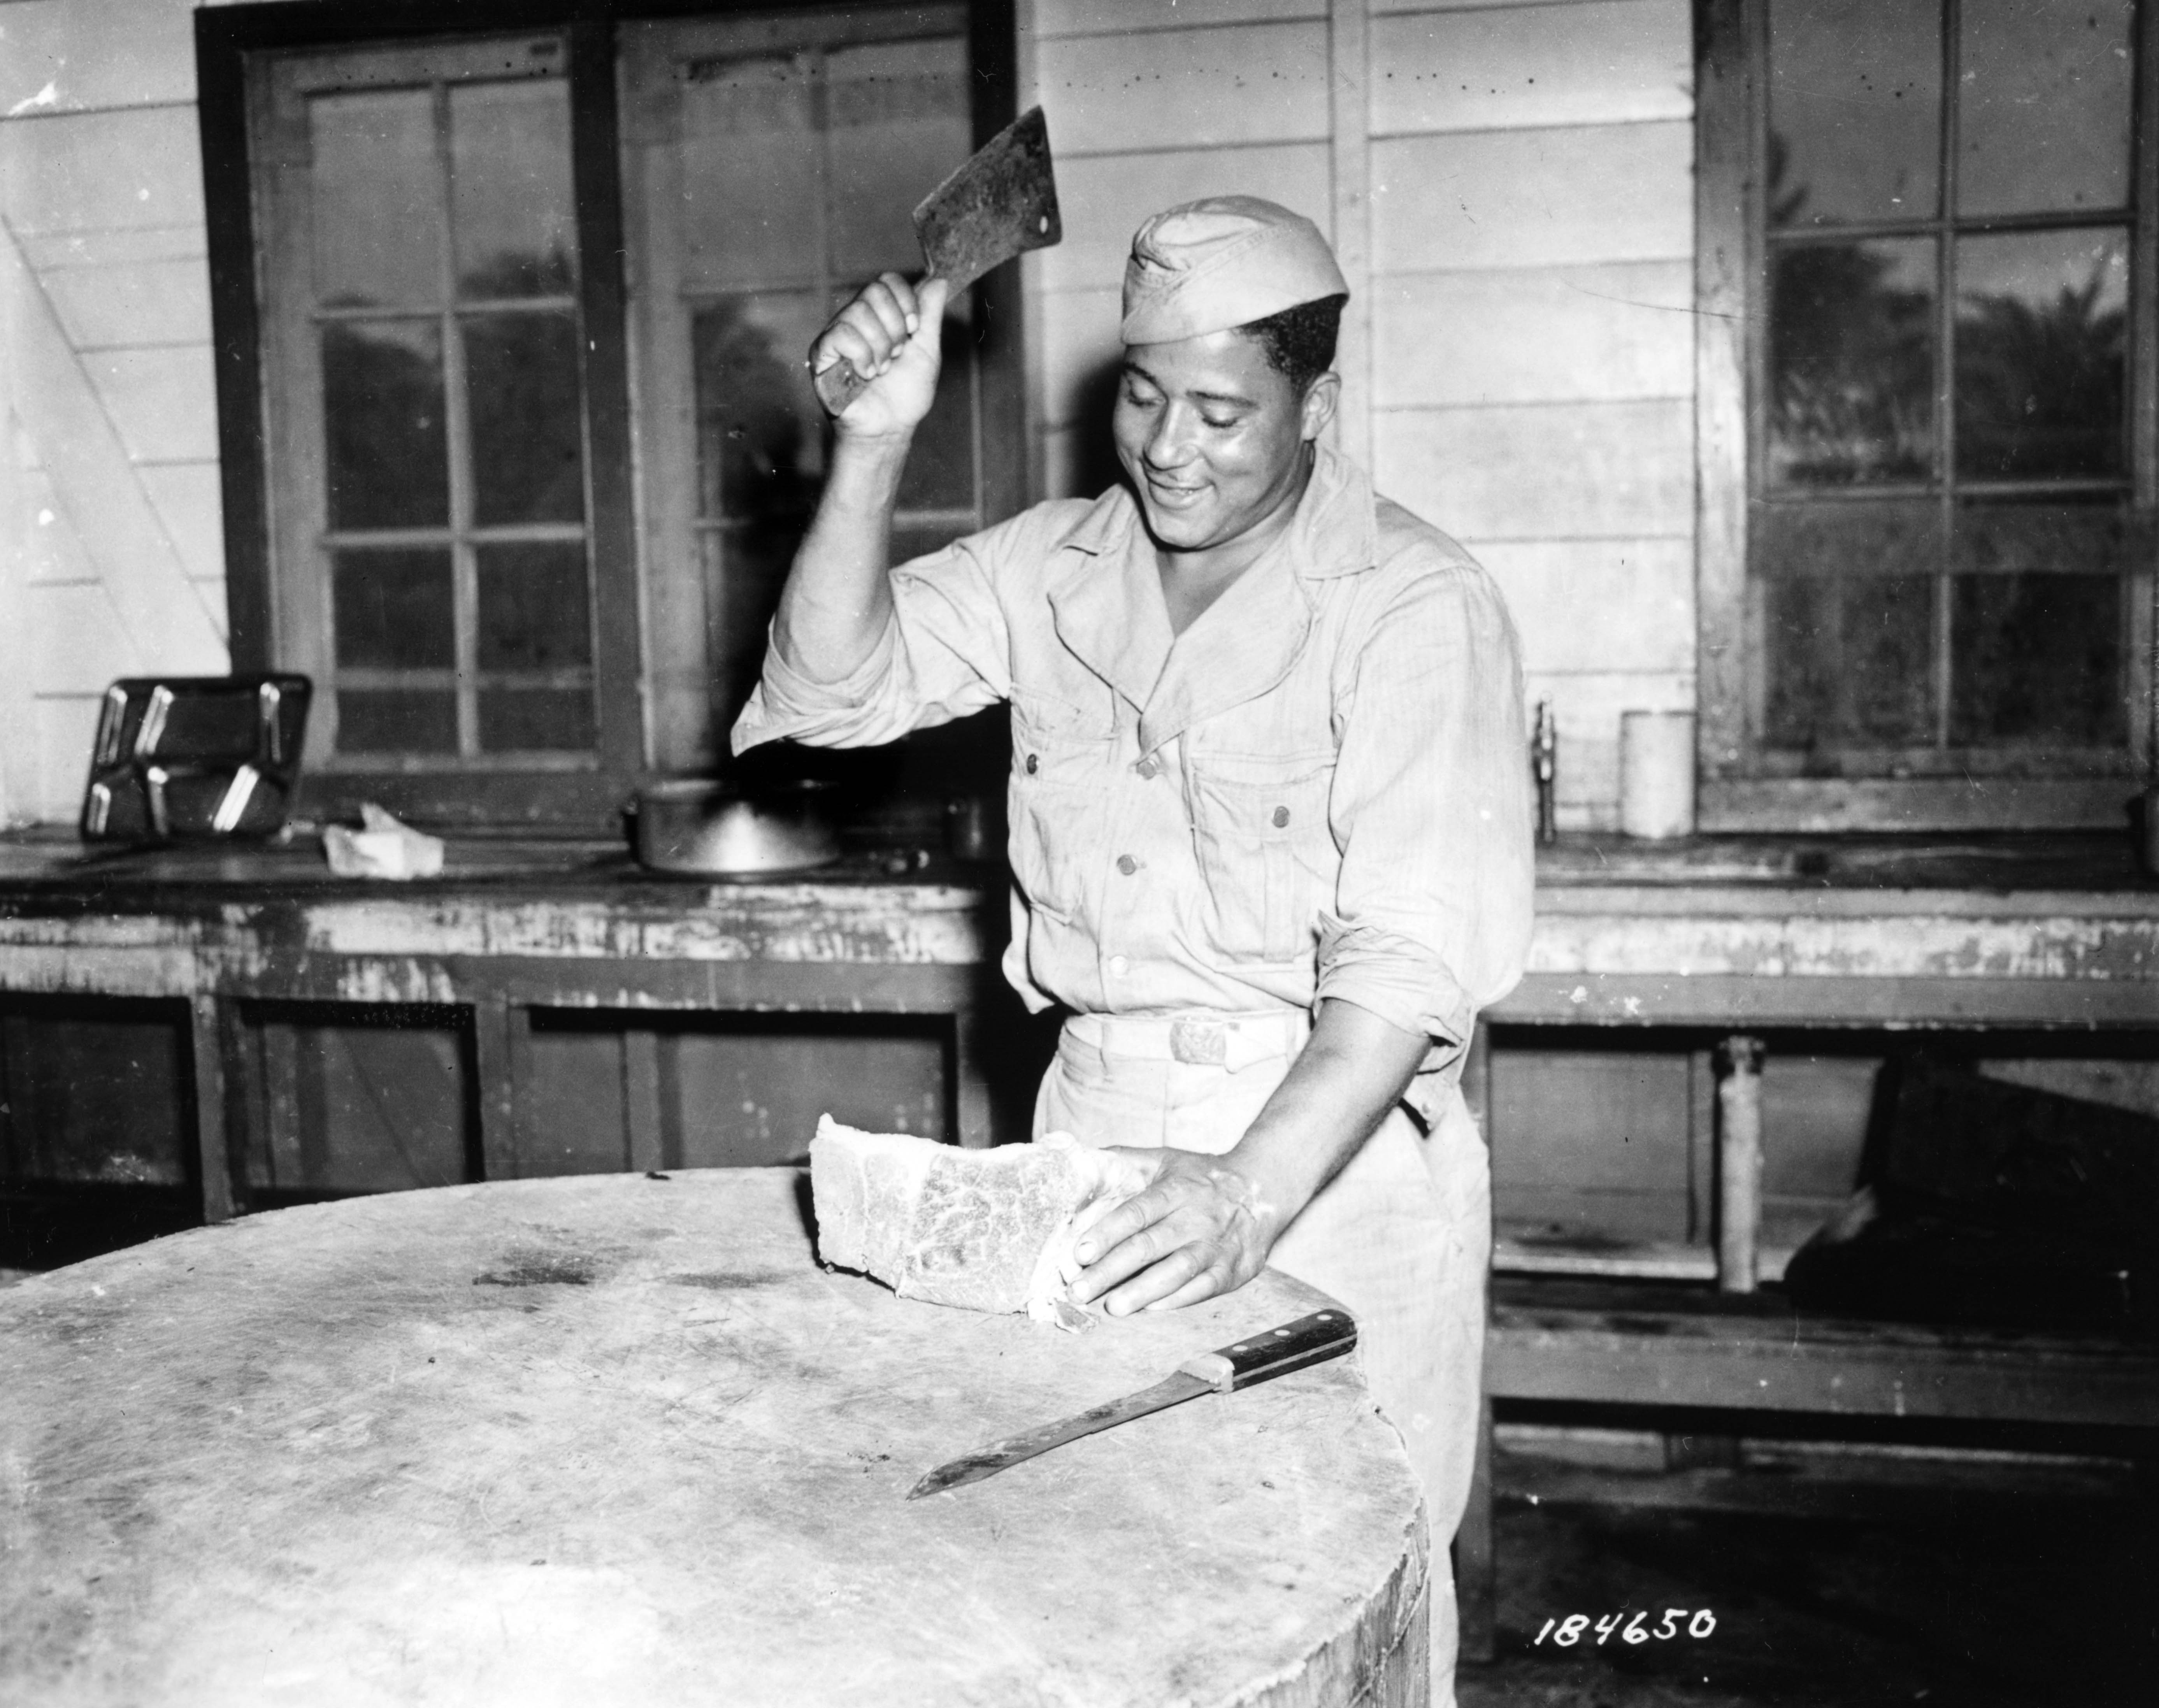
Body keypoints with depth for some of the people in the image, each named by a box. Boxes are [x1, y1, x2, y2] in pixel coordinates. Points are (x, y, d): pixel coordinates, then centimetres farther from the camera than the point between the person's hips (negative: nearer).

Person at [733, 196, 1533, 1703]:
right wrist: (875, 444, -10)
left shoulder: (1416, 606, -11)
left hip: (1334, 1156, -4)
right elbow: (835, 688, 2)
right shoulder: (1057, 565, 7)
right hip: (1095, 1141, 4)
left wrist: (1254, 1189, -31)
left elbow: (1411, 956, -19)